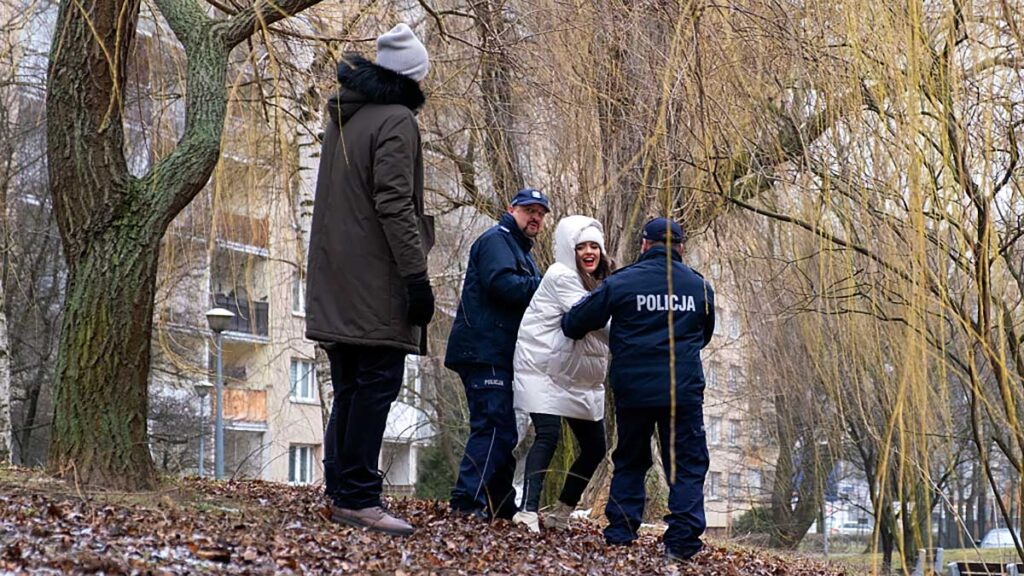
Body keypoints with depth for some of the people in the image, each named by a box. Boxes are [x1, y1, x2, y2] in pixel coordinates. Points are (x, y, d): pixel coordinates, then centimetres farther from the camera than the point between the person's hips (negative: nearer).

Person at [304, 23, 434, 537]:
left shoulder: (343, 118, 16)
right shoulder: (396, 121, -11)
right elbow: (395, 204, -19)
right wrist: (416, 276, -19)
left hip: (336, 281, 9)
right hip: (375, 281, -9)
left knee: (349, 387, 14)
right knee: (377, 383, -7)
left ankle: (340, 489, 16)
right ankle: (357, 498, -8)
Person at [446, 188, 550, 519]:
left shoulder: (521, 252, 28)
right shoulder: (496, 241, -4)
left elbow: (524, 297, 23)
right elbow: (503, 283, -22)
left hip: (500, 357, 11)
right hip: (483, 353, -11)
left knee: (501, 432, 13)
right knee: (493, 427, -17)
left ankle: (500, 506, 19)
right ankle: (466, 502, -20)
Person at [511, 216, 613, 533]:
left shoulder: (598, 282, 14)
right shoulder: (561, 276, -11)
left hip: (580, 377, 8)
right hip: (545, 368, -8)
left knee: (594, 447, 6)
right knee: (548, 434, -22)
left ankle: (561, 515, 18)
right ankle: (528, 511, -25)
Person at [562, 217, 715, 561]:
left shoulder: (621, 282, -2)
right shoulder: (699, 287, 5)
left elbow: (575, 323, 3)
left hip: (632, 390, 0)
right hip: (684, 390, 0)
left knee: (630, 462, 16)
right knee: (687, 465, 5)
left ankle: (620, 533, 13)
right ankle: (682, 539, -3)